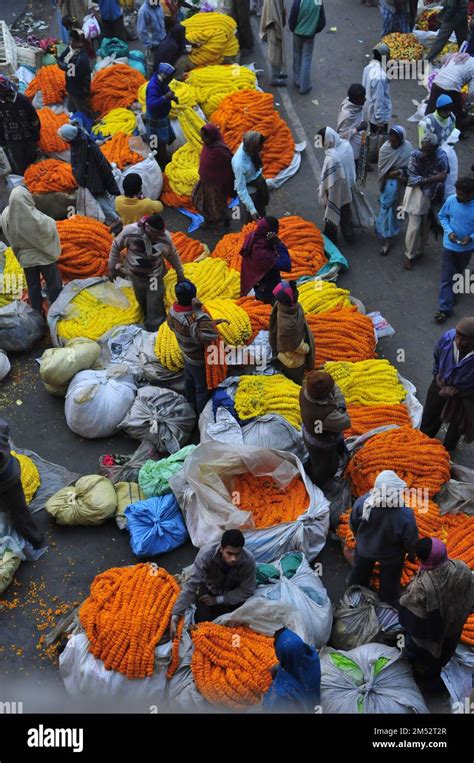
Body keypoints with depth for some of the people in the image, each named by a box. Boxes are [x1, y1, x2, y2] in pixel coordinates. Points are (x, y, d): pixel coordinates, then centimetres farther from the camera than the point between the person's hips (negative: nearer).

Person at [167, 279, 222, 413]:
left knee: (189, 380, 34)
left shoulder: (173, 309, -19)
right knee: (203, 387, 19)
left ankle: (191, 402, 60)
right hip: (199, 360, -8)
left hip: (187, 354, 8)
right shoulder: (191, 320, -44)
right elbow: (208, 335, -56)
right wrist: (198, 311, -52)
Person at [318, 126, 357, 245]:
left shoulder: (331, 157, -36)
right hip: (346, 188, 7)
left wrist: (322, 196, -14)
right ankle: (349, 235, 44)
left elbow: (327, 179, -27)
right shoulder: (346, 144, -13)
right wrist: (351, 182, 17)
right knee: (346, 213, 26)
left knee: (331, 214, 17)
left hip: (335, 192, -7)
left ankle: (330, 239, 36)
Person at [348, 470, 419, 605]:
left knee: (360, 572, 34)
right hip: (391, 556, -2)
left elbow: (353, 524, -14)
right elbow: (411, 540, -22)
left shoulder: (362, 503, -37)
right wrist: (411, 553, 3)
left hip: (364, 547, 2)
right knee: (389, 583, 29)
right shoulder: (405, 516, -43)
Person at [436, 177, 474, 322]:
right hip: (450, 245, 0)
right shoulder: (451, 200, -19)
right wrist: (449, 231, -16)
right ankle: (445, 308, 8)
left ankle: (453, 288, 52)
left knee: (459, 272, 25)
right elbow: (442, 216, -1)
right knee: (446, 277, 2)